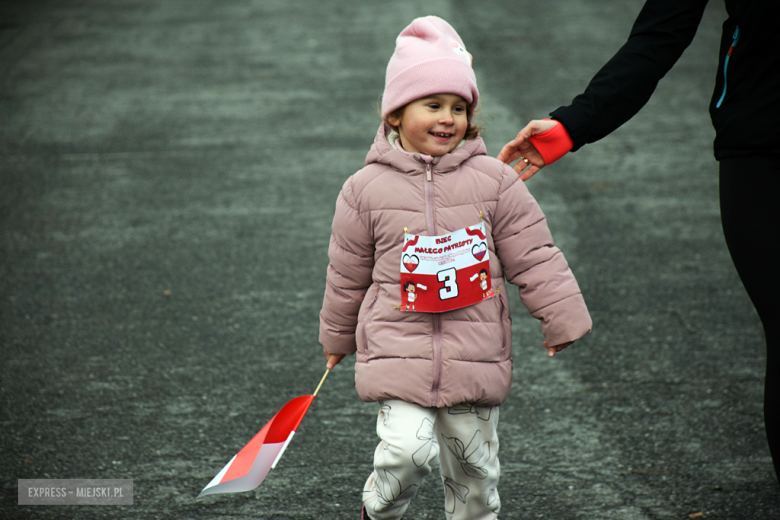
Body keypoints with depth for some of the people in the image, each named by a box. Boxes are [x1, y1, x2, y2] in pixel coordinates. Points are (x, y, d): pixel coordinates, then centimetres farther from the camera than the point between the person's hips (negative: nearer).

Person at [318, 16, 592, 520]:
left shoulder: (495, 180, -1)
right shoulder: (367, 189, -2)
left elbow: (534, 257, 4)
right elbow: (347, 275, 10)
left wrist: (563, 321, 3)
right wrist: (338, 339, 20)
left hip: (475, 357, 2)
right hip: (399, 352, -2)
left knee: (474, 462, 10)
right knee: (409, 449, -17)